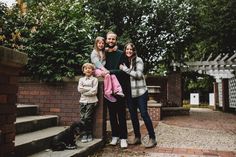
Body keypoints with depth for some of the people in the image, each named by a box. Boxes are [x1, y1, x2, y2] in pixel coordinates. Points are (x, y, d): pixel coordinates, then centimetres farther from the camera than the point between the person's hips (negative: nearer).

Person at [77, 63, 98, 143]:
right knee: (82, 118, -1)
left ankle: (89, 134, 8)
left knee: (88, 117, -7)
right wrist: (89, 89, -8)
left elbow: (94, 91, -9)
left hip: (91, 101, -3)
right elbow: (79, 89, -1)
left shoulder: (94, 79, 3)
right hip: (83, 101, 3)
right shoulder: (81, 79, 13)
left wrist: (84, 90, -7)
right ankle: (84, 135, 6)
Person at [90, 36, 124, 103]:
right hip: (96, 70, -6)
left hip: (103, 69, 6)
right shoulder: (94, 52, -2)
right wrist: (104, 69, -24)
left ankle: (117, 90, -27)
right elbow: (97, 63, -14)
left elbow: (104, 62, 15)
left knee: (113, 75, -20)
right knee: (107, 75, -31)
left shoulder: (103, 52, 20)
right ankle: (107, 93, -27)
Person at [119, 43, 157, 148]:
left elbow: (139, 74, -16)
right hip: (129, 93, 6)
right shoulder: (124, 61, 11)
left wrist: (125, 69, -13)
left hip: (140, 92, -5)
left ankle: (152, 138, 5)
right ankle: (137, 137, 24)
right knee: (133, 115, 11)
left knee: (144, 114, -5)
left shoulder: (138, 60, -4)